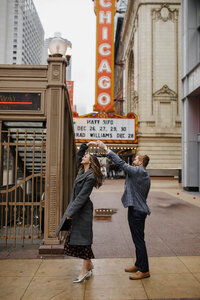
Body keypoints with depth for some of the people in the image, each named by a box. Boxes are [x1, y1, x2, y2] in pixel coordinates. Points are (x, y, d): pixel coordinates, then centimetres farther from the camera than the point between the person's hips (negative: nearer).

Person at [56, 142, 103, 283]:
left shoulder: (90, 177, -15)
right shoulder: (82, 171, 9)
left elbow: (82, 196, -19)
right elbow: (78, 154, 24)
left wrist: (71, 212, -19)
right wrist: (87, 145, 16)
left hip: (83, 210, -9)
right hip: (76, 207, 9)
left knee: (82, 238, -1)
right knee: (73, 237, 13)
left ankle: (85, 270, 13)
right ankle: (89, 265, 29)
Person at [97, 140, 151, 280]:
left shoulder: (138, 171, -15)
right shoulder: (145, 175, 14)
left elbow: (121, 163, -21)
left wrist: (106, 148, -17)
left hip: (136, 211, -10)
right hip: (138, 209, 10)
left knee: (139, 240, -1)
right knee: (138, 239, 18)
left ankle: (144, 270, 10)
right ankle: (138, 265, 31)